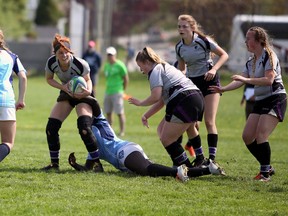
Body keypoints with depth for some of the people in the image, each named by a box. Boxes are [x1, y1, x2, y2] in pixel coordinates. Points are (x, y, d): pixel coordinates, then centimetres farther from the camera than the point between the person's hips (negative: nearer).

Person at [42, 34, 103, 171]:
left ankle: (96, 162, -11)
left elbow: (88, 80, -12)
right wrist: (63, 87, -22)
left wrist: (88, 91, -34)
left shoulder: (81, 64, -31)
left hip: (82, 94, -4)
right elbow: (49, 79, -3)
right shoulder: (51, 63, -22)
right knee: (51, 128, -5)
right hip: (66, 93, 4)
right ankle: (54, 163, 11)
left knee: (84, 128, -24)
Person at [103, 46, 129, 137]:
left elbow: (126, 79, -4)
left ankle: (122, 131, -2)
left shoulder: (120, 65, -7)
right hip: (108, 92, 7)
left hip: (117, 92, -7)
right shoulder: (106, 66, 13)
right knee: (108, 112, 8)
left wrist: (122, 90, -2)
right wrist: (108, 88, 13)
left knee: (120, 113, -7)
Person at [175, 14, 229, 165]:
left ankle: (212, 158, -11)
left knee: (209, 121, -12)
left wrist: (214, 69, -21)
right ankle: (199, 157, 10)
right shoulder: (179, 47, 2)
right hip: (192, 83, 5)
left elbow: (224, 55, -7)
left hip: (209, 81, -5)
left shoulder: (204, 41, -13)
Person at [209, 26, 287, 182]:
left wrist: (246, 80, -24)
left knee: (260, 136, -19)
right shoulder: (251, 62, 14)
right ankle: (267, 167, 15)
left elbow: (269, 80, -23)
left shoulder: (269, 55, -12)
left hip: (275, 100, -9)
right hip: (260, 102, 9)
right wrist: (222, 89, 6)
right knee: (247, 137, 3)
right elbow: (240, 81, 17)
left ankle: (265, 173, -10)